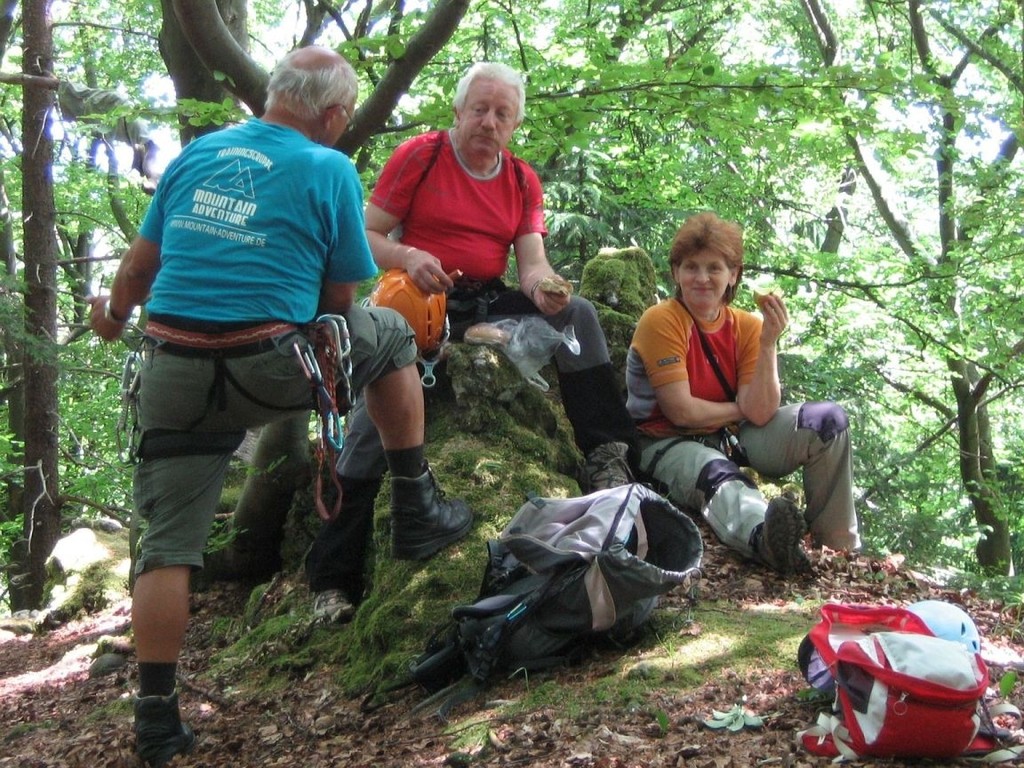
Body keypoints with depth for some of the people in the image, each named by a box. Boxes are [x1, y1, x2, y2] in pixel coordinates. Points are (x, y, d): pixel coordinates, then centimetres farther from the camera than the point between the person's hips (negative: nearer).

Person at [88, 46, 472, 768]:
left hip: (172, 372, 4)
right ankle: (417, 510, 27)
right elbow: (341, 298, 4)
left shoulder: (195, 154, 13)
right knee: (390, 334, 21)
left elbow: (140, 262, 17)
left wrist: (113, 315, 37)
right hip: (271, 371, -4)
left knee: (167, 544, 10)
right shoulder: (330, 169, 0)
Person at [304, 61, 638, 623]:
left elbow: (531, 263, 2)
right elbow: (367, 236, -2)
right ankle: (333, 579, -20)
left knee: (577, 313, -17)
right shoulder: (419, 155, 0)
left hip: (489, 303, 5)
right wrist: (407, 257, -24)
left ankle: (606, 458, -19)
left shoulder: (522, 180, 12)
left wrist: (544, 285, -23)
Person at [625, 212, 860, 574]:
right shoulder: (660, 322, -16)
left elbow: (760, 414, -13)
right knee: (719, 477, -41)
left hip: (734, 436, 6)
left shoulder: (747, 326, -2)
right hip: (670, 443, -6)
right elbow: (681, 412, -20)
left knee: (829, 420, -11)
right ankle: (765, 536, -76)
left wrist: (768, 343, -22)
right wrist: (740, 409, -6)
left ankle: (839, 546, -8)